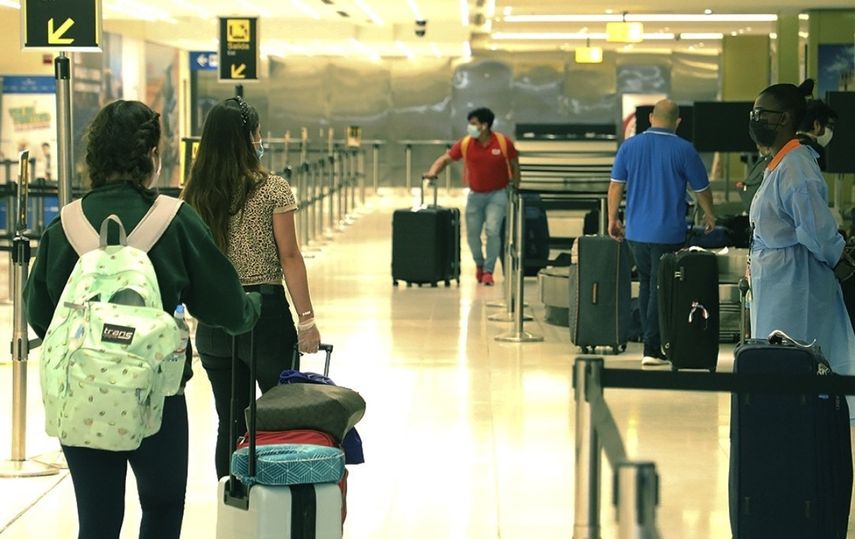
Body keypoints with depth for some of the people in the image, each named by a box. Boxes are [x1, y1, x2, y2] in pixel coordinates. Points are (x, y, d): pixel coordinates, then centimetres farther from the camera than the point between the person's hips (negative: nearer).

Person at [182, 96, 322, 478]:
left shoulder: (194, 194, 4)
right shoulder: (272, 189, -8)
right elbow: (289, 256, -9)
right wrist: (307, 319, -6)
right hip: (265, 311, -4)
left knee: (230, 422, 10)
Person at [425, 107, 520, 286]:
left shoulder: (504, 143, -11)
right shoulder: (465, 143, -6)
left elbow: (514, 165, 2)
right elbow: (445, 158, -1)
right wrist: (433, 172, -19)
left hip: (497, 194, -3)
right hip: (475, 195, 3)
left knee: (492, 231, -16)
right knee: (472, 234, 5)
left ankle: (488, 271, -5)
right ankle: (479, 264, 33)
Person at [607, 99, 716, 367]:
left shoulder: (630, 146, 1)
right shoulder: (684, 150, -6)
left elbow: (616, 185, 3)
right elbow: (701, 189, 3)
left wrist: (613, 219, 15)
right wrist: (709, 215, 21)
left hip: (636, 231, 4)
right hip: (668, 232, -4)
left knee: (646, 285, 17)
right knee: (661, 288, 0)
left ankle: (651, 343, 22)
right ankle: (653, 350, -2)